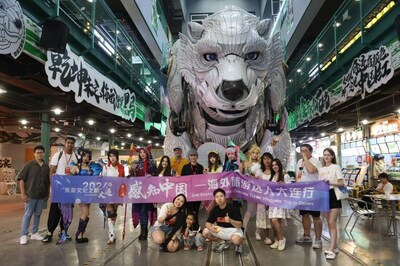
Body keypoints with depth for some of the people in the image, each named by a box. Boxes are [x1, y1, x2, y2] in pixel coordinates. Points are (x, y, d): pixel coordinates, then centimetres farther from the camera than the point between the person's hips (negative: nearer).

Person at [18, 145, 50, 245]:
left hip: (42, 196, 4)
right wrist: (23, 194, -11)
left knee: (37, 214, 12)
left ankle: (34, 233, 23)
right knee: (27, 215, 3)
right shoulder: (29, 165, -5)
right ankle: (23, 235, 13)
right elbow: (21, 179, -7)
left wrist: (48, 193, 10)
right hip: (30, 195, -4)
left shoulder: (46, 167, 6)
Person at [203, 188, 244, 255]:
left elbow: (240, 225, -22)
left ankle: (237, 244, 2)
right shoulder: (215, 210, -5)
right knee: (205, 232, -14)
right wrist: (211, 228, -28)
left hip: (233, 229, -5)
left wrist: (230, 220, -42)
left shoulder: (233, 208, -20)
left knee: (236, 240, -39)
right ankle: (223, 243, 8)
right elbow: (208, 223, -3)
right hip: (221, 230, 5)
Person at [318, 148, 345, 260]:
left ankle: (331, 250, -7)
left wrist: (330, 183, -25)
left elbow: (342, 183, -11)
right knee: (329, 223, 11)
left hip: (333, 195, -6)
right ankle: (335, 246, 23)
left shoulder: (336, 167, -3)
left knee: (332, 223, -9)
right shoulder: (320, 169, 13)